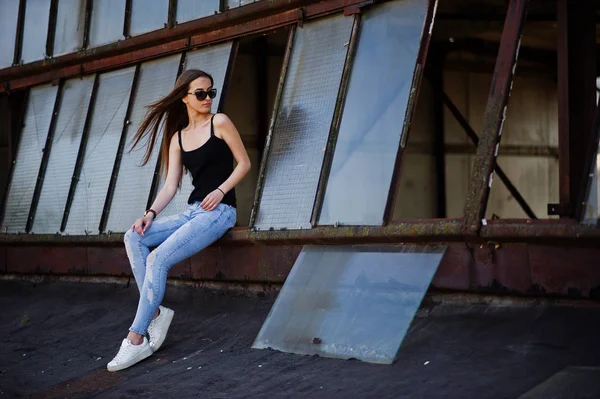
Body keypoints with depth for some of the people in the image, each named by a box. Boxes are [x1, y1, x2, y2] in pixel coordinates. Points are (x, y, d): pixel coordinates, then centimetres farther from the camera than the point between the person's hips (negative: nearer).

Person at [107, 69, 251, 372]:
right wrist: (150, 214, -8)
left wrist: (220, 190, -14)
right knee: (134, 238, -10)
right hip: (192, 211, 7)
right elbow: (171, 185, 8)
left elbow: (244, 163, 0)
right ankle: (155, 311, -11)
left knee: (158, 258, -21)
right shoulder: (178, 137, 14)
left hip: (219, 211, -7)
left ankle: (137, 340, -19)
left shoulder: (219, 123, -1)